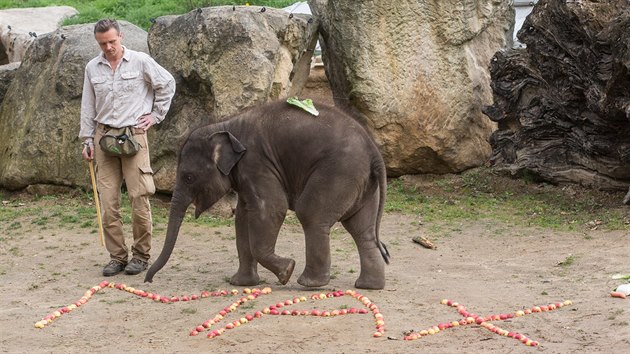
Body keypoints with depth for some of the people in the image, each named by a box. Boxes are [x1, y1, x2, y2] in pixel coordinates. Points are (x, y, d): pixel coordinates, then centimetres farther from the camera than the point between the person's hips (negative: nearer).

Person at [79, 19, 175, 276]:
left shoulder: (141, 61, -1)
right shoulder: (92, 68, 9)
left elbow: (167, 84, 10)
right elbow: (88, 107, 14)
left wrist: (156, 114, 6)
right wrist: (87, 140, 11)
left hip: (134, 135, -3)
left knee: (139, 198, -5)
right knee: (108, 202, 1)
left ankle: (141, 255, 6)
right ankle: (117, 256, 9)